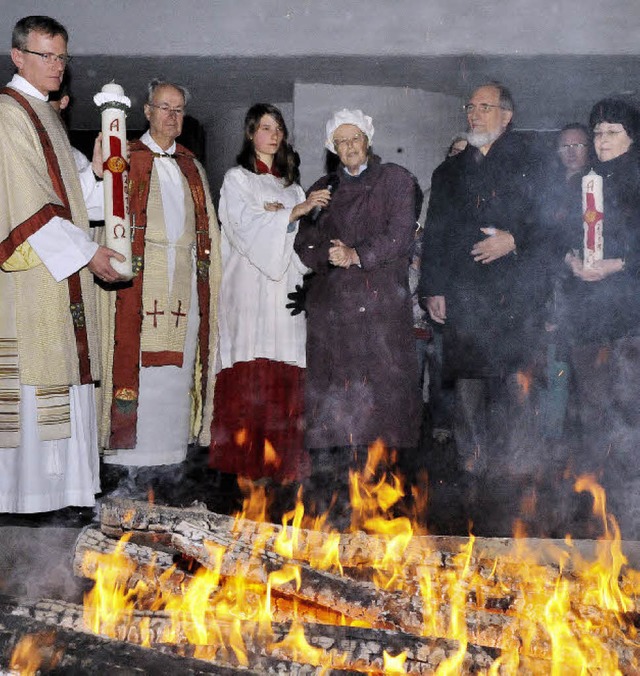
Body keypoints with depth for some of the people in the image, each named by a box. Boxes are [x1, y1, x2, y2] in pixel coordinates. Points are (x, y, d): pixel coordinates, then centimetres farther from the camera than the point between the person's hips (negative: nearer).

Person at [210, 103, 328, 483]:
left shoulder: (290, 183, 23)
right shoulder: (237, 179, 8)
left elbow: (302, 234, 15)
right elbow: (245, 226, -7)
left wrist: (278, 215, -5)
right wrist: (296, 210, -12)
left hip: (286, 283, 4)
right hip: (251, 284, -4)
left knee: (285, 377, -2)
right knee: (251, 371, -11)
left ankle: (282, 459, 0)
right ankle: (246, 456, -7)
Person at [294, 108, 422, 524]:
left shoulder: (396, 181, 11)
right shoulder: (323, 189, 22)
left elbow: (400, 236, -1)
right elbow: (305, 243, 14)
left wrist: (357, 254, -9)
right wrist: (330, 254, -6)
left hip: (383, 302, -3)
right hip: (332, 305, 3)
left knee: (388, 391, -8)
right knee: (333, 399, -3)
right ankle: (332, 498, -1)